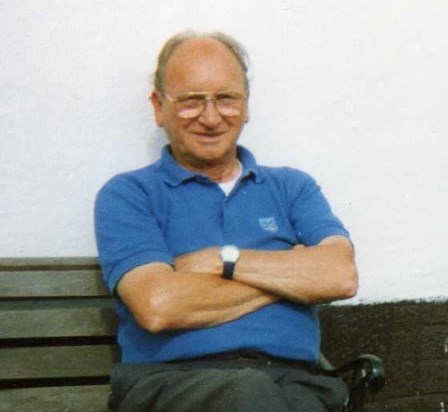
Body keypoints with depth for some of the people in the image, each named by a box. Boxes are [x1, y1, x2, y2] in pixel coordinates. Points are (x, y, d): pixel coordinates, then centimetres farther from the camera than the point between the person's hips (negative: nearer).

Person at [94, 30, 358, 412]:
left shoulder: (292, 187, 21)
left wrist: (224, 260, -2)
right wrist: (289, 273, 1)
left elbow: (340, 275, 3)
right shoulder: (127, 195, 9)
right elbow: (158, 307, -9)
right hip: (171, 381, -3)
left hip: (290, 381, 4)